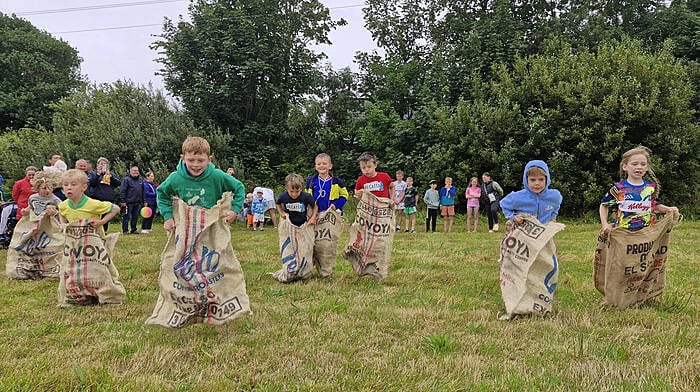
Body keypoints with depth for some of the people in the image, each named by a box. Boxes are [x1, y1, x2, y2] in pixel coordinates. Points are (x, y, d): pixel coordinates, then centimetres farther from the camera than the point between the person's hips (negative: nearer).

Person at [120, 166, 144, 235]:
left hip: (138, 202, 6)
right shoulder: (126, 179, -5)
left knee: (135, 217, 11)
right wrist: (123, 201, -14)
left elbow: (143, 191, 18)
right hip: (129, 202, -6)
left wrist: (143, 201, 14)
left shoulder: (141, 180, 14)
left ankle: (134, 229, 18)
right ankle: (125, 230, 5)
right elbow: (122, 191, -9)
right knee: (127, 216, -1)